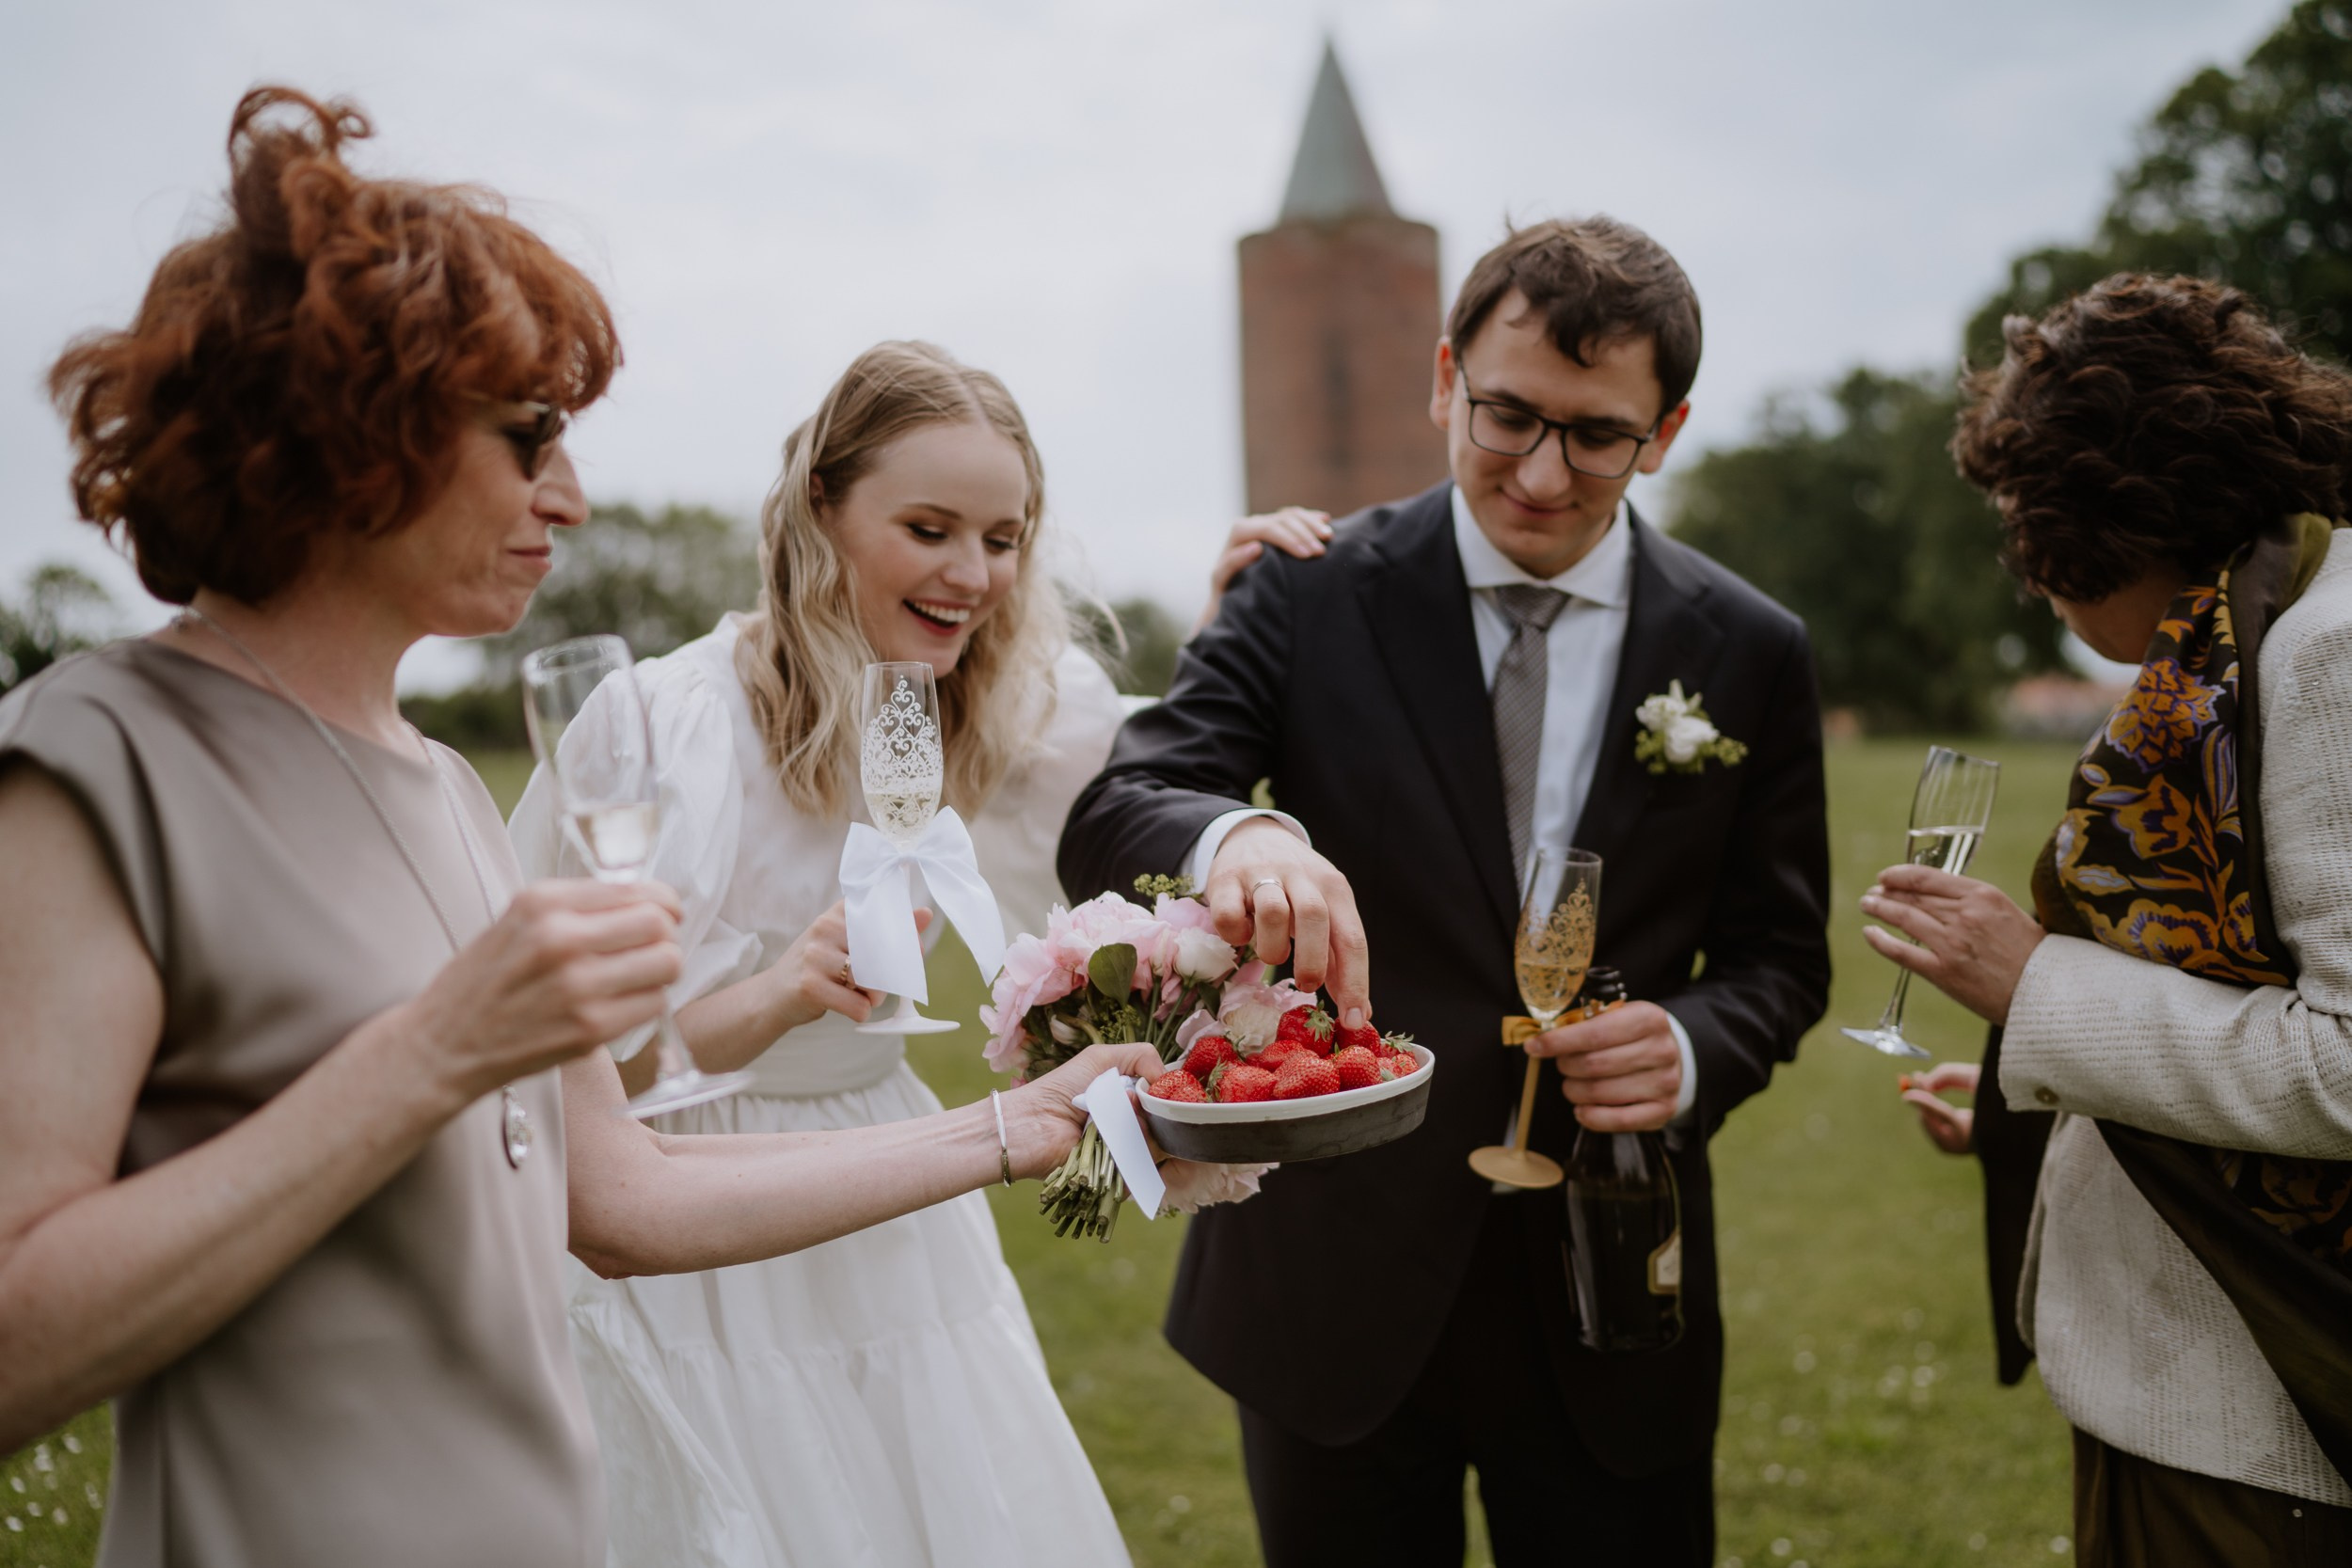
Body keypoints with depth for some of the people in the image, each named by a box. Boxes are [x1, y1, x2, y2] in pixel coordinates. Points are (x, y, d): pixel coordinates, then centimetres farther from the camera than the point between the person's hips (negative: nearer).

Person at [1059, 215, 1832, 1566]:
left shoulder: (1751, 654, -1)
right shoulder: (1310, 596, -6)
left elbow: (1778, 950, 5)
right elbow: (1106, 820, -15)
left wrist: (1696, 1050, -17)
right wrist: (1233, 834, -39)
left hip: (1606, 1288, 2)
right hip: (1335, 1269, -1)